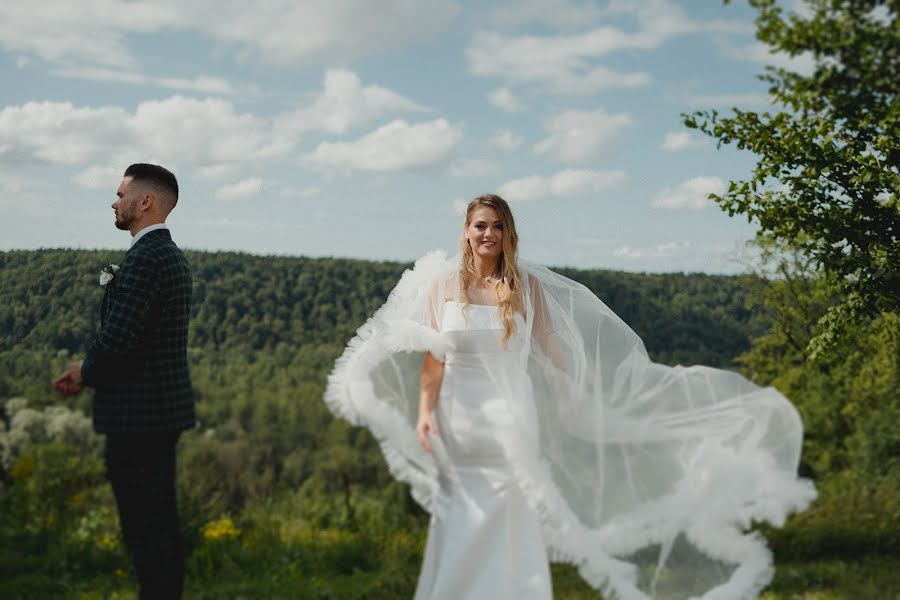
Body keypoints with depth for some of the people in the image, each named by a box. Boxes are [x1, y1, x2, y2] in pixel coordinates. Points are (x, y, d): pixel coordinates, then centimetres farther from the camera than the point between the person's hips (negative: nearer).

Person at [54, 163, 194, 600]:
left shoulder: (144, 259, -18)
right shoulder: (171, 256, 14)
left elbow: (117, 338, -24)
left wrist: (85, 372, -3)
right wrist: (90, 369, 5)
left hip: (138, 415, -10)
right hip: (164, 408, 10)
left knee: (143, 527, -2)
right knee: (161, 519, 17)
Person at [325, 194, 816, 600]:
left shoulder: (527, 285, 2)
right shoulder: (442, 281, 3)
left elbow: (553, 354, 4)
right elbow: (432, 356, 2)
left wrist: (583, 408, 2)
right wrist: (425, 412, -8)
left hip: (511, 424, 0)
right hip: (458, 423, 1)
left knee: (511, 536, 2)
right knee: (458, 536, 5)